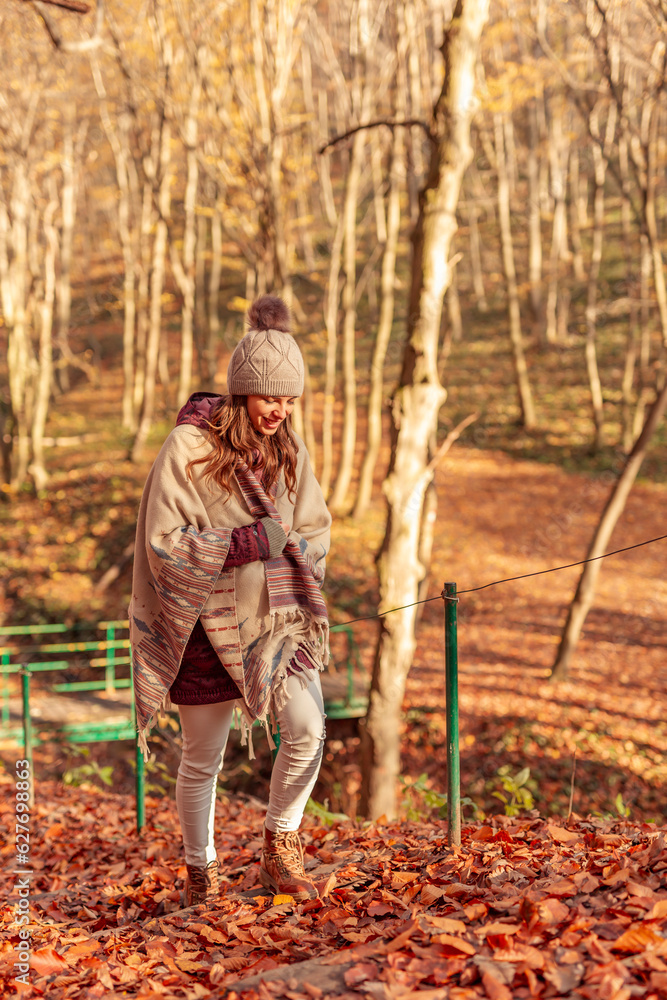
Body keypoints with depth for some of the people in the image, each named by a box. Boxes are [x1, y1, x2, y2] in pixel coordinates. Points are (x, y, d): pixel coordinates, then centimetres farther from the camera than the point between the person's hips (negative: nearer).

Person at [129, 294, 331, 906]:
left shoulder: (288, 451, 4)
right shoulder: (188, 448, -13)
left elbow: (314, 528, 15)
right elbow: (163, 544, -16)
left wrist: (293, 558, -6)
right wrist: (252, 542, -21)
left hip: (278, 618, 4)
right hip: (209, 623, -3)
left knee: (307, 727, -16)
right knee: (203, 759, 9)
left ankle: (280, 850, 6)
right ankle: (200, 873, 30)